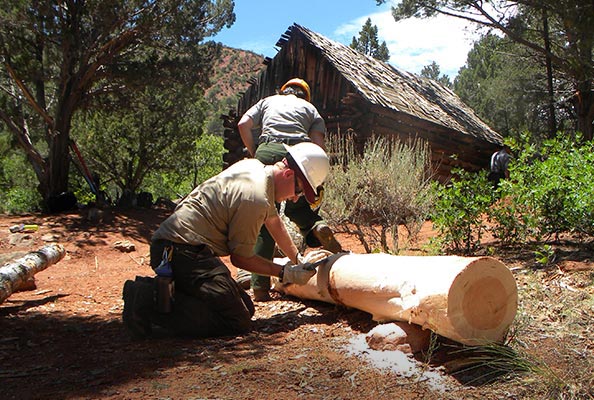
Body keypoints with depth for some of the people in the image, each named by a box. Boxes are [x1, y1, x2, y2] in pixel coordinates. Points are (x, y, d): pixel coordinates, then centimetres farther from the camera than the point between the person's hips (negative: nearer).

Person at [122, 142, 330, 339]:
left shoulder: (253, 166, 13)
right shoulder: (255, 199, -18)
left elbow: (274, 220, 28)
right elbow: (240, 257, -7)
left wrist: (298, 261, 36)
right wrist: (285, 273, 1)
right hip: (183, 252, -11)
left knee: (246, 307, 10)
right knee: (238, 320, -15)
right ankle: (149, 302, -15)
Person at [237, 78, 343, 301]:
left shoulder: (268, 101, 31)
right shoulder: (310, 108, 28)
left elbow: (243, 124, 14)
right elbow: (318, 143, 12)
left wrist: (254, 153, 20)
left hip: (268, 150, 0)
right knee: (297, 207, 23)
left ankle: (260, 285, -1)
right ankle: (317, 226, -10)